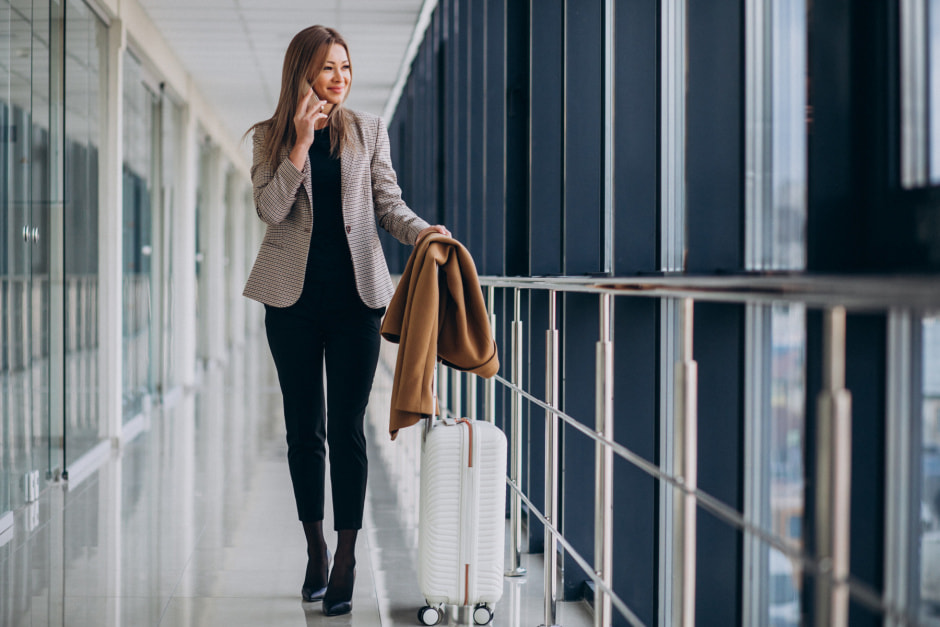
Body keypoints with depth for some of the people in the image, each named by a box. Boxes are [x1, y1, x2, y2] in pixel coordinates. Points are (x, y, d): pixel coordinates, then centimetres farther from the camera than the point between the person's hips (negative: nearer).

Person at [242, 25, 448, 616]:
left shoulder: (369, 129, 7)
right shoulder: (272, 136, 5)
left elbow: (389, 202, 3)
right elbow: (271, 208, -7)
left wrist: (422, 230, -17)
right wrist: (301, 142, -14)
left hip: (355, 294, -1)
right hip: (294, 296, 1)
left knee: (347, 427, -4)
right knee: (304, 427, 7)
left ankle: (346, 560, 1)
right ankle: (316, 550, 21)